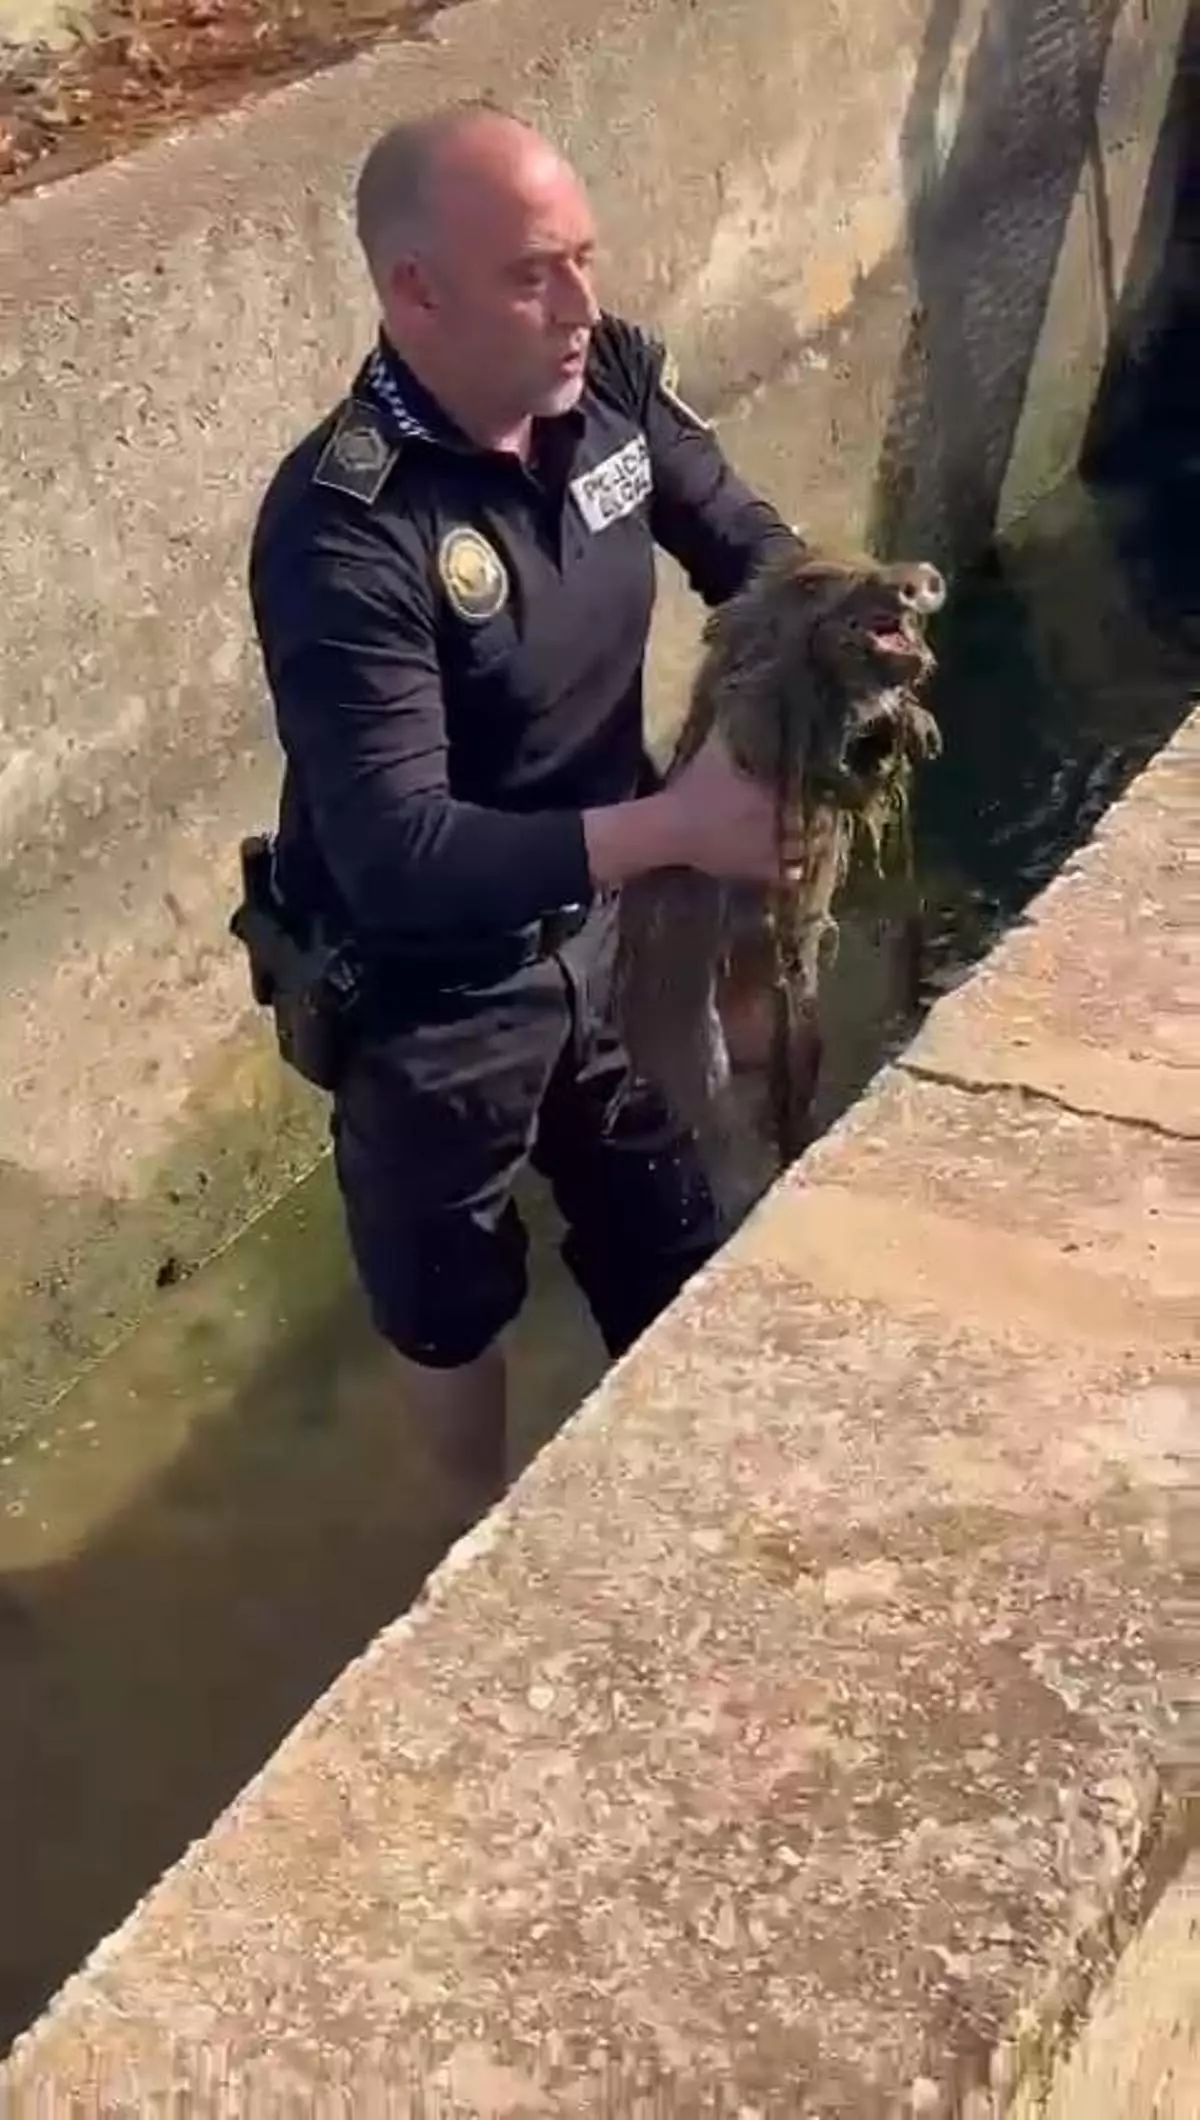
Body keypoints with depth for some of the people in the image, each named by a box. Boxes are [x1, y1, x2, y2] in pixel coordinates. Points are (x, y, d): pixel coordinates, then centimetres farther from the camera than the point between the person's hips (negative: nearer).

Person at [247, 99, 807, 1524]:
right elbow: (397, 857, -36)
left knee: (667, 1237, 24)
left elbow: (738, 541, 5)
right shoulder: (343, 532, -32)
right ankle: (498, 1535, 50)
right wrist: (673, 826, -43)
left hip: (594, 923, 6)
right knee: (451, 1302, 21)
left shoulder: (611, 380, -13)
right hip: (428, 992, -5)